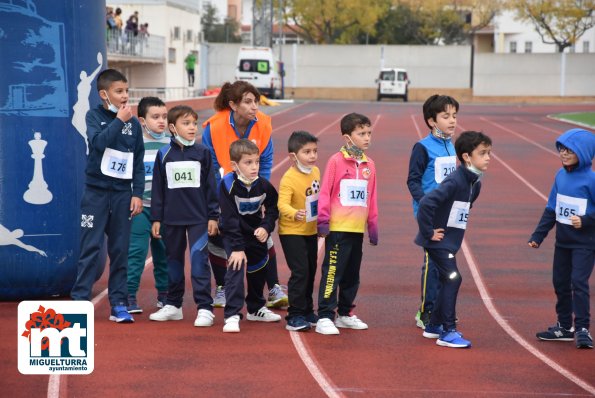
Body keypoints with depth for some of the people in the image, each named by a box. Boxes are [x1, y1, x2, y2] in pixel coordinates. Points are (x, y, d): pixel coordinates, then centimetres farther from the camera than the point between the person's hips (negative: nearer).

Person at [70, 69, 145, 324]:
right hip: (96, 191, -3)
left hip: (123, 194, 3)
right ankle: (80, 300, -1)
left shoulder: (133, 123, 8)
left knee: (120, 250, 4)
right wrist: (119, 120, -13)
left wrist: (137, 193, 2)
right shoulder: (94, 117, 1)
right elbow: (97, 142, -19)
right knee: (91, 248, -5)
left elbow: (138, 162, 9)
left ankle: (119, 304, 8)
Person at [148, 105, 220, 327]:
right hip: (172, 219, 2)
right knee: (174, 260, 12)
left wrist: (213, 217, -1)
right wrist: (156, 219, 4)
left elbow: (211, 186, 2)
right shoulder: (164, 155, 3)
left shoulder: (203, 153, 1)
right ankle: (173, 305, 24)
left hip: (198, 218, -2)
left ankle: (204, 308, -7)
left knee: (198, 259, -10)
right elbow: (157, 189, 6)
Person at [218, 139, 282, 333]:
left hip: (256, 233, 5)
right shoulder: (228, 185, -26)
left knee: (259, 269, 18)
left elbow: (273, 208, 3)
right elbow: (230, 220, -26)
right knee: (236, 267, -22)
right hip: (233, 235, -5)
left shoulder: (263, 185, -14)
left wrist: (266, 227, -16)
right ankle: (232, 315, -23)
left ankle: (256, 309, 40)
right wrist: (237, 248, -29)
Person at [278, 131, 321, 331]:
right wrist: (295, 214, -51)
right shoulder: (288, 179, -22)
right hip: (291, 232, -8)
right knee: (300, 272, -13)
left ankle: (307, 311, 28)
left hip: (310, 231, 8)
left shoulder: (316, 172, 1)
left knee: (311, 271, 15)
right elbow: (282, 204, -33)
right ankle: (294, 316, -6)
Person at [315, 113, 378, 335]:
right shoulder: (336, 161, -8)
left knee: (352, 274, 15)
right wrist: (323, 220, -13)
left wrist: (373, 225, 15)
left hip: (358, 229, 6)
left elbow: (371, 198, 14)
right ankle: (325, 317, -4)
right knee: (332, 271, -7)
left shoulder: (369, 165, 8)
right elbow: (325, 192, -9)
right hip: (338, 228, -6)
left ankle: (345, 314, 27)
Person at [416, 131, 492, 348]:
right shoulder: (454, 181, -23)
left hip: (450, 241, 9)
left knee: (448, 281, 16)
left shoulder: (475, 183, 6)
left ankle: (434, 326, 30)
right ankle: (448, 332, -7)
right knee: (453, 278, -12)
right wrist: (428, 232, -23)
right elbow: (426, 203, -32)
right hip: (437, 241, -9)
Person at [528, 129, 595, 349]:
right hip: (562, 241, 7)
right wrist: (537, 236, 12)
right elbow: (551, 209, 12)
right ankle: (564, 327, 25)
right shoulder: (560, 176, 4)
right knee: (560, 283, 12)